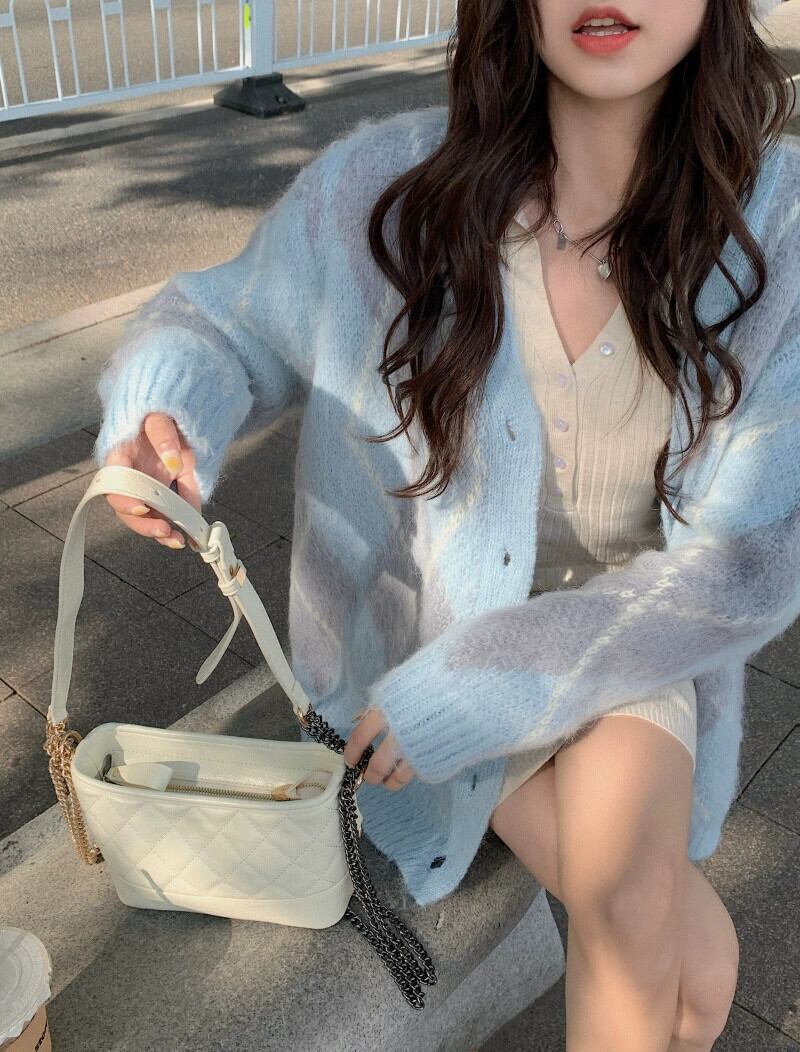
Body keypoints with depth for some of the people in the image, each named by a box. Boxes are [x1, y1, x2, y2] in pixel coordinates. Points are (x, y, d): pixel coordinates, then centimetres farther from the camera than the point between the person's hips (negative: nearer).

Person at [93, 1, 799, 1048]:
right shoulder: (384, 185, -19)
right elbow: (220, 324, -4)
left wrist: (469, 691, -24)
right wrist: (157, 413, -29)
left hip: (620, 636, 1)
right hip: (423, 628, -1)